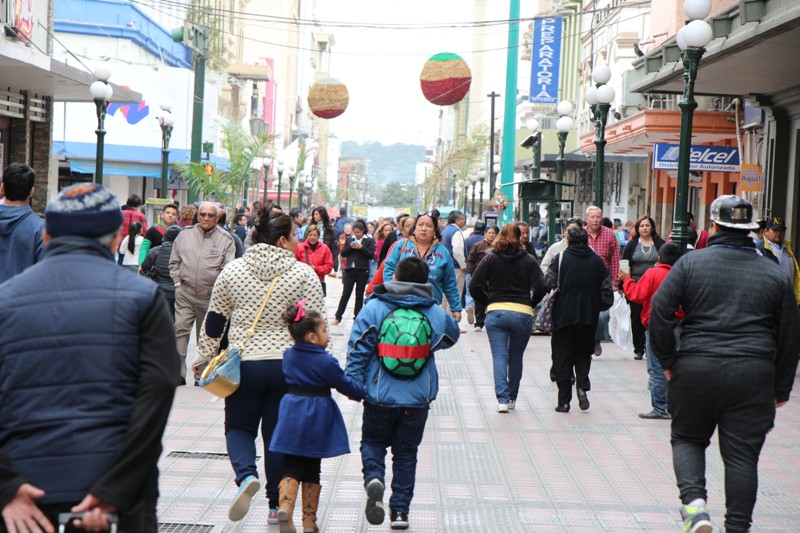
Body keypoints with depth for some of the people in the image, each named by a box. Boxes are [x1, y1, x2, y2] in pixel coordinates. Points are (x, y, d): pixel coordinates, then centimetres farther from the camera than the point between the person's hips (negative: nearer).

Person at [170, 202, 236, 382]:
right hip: (185, 293, 1)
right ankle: (178, 372, -7)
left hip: (210, 296, -1)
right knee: (180, 328, -9)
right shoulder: (185, 234, 8)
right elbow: (174, 261, 14)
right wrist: (178, 281, 3)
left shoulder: (226, 239, 2)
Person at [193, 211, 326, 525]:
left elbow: (214, 321, 6)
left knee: (239, 427, 15)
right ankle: (276, 506, 18)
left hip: (244, 365, 0)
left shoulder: (233, 271, 1)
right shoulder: (304, 275, -4)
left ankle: (246, 476, -14)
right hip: (288, 367, 0)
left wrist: (204, 358, 17)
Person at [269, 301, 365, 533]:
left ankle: (285, 506, -19)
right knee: (312, 470, 10)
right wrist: (362, 392, 15)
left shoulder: (288, 355, 2)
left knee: (291, 468, 6)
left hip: (291, 417, 3)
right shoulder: (326, 362, -15)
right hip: (317, 420, -3)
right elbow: (345, 384, -5)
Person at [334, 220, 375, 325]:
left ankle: (357, 317, 13)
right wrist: (350, 247, -12)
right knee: (345, 294, 1)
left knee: (359, 295, 6)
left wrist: (361, 247, -18)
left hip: (362, 271, -1)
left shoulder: (369, 241, 0)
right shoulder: (348, 239, 8)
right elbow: (343, 253, 5)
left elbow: (371, 255, -7)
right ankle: (338, 317, 6)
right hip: (350, 270, 1)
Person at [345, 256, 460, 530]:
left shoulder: (373, 308, -8)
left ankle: (374, 478, -12)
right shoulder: (437, 314, -2)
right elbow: (451, 336, 18)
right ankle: (399, 511, 14)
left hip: (380, 397, -1)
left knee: (372, 442, 18)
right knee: (406, 453, 14)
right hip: (418, 399, 2)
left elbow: (358, 349, -10)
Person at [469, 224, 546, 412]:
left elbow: (474, 286, -3)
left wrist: (487, 303, 10)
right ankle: (512, 398, 22)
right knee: (516, 358, 13)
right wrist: (530, 304, 11)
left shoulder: (491, 258, 4)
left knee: (499, 356, 0)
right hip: (523, 314, 1)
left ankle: (502, 398, -13)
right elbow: (540, 288, -5)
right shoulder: (529, 260, 4)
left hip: (496, 312, -1)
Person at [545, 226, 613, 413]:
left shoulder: (561, 259, -3)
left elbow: (548, 284, -11)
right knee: (583, 354, 16)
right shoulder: (597, 261, 6)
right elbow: (607, 292, 5)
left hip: (563, 315, -2)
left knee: (562, 357, 5)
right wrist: (598, 309, 18)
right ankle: (582, 386, -9)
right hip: (588, 318, 2)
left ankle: (564, 400, 3)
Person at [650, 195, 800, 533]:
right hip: (753, 375, 1)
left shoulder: (691, 263, 2)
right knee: (742, 454, 6)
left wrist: (667, 361, 6)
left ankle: (693, 501, -6)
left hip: (695, 368, -1)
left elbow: (660, 311, -5)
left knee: (687, 438, 16)